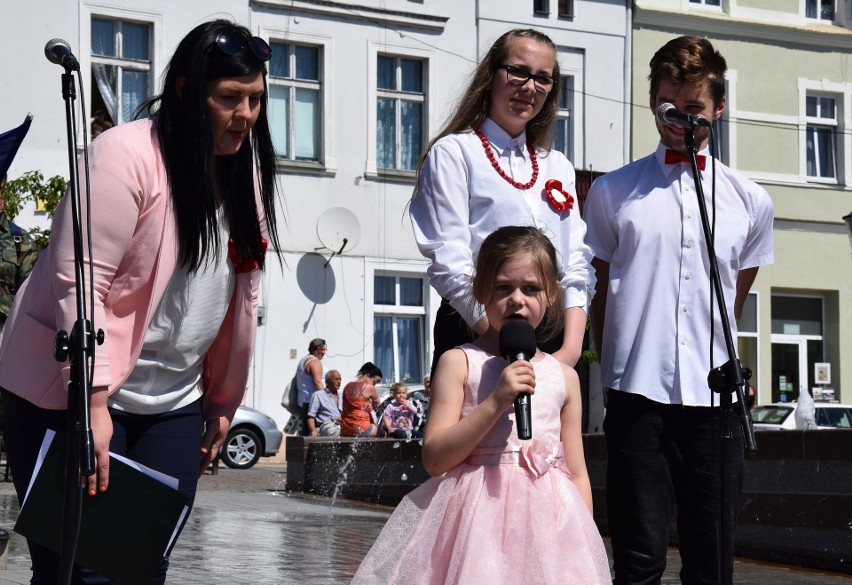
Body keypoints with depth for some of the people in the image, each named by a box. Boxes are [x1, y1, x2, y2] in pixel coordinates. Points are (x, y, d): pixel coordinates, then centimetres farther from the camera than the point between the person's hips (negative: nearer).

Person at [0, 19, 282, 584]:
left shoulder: (244, 172, 8)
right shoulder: (127, 155, -15)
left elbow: (241, 296, 14)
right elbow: (79, 282, -21)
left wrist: (223, 403, 15)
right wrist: (94, 404, -26)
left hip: (173, 404, 7)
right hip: (74, 392, -6)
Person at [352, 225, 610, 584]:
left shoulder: (563, 377, 11)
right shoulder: (459, 363, 0)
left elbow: (577, 474, 14)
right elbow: (434, 458, -8)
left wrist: (584, 540, 7)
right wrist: (495, 403, -16)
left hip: (547, 521, 3)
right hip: (477, 518, -3)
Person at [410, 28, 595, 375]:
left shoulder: (557, 167, 19)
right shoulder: (454, 153, 2)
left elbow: (577, 265, 9)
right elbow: (450, 265, -8)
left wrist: (571, 348, -7)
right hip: (475, 336, -4)